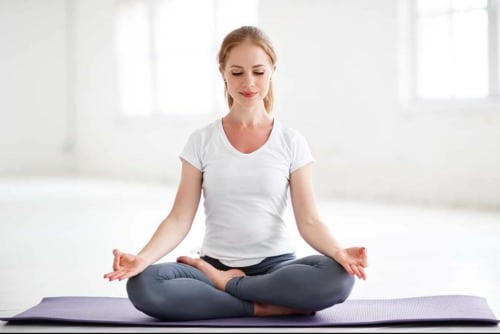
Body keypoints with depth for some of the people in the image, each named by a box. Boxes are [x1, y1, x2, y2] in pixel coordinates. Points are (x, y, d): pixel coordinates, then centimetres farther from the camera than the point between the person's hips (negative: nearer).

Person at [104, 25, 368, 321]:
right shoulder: (202, 141, 3)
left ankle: (225, 284, -15)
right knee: (143, 286, -30)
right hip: (215, 264, 0)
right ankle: (266, 306, -22)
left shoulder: (291, 142, 2)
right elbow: (180, 219, -4)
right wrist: (143, 258, -24)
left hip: (275, 266, 0)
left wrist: (339, 252, -27)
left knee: (339, 277, -33)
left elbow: (308, 220, -5)